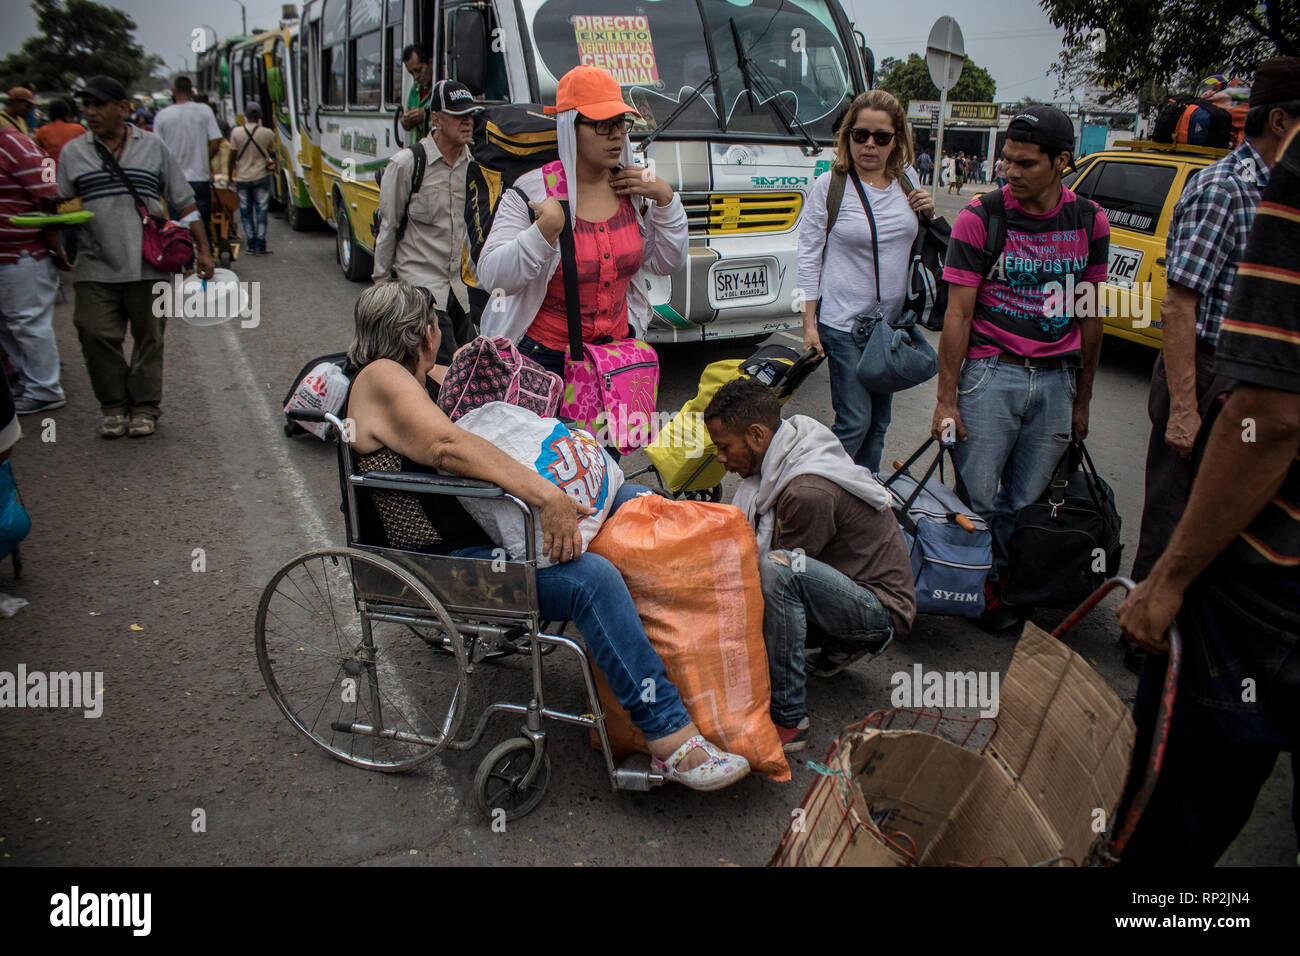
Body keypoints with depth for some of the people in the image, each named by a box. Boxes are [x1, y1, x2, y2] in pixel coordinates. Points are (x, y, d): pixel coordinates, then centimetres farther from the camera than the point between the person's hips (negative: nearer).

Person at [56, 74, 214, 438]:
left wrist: (203, 250, 6)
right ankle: (115, 407, 13)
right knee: (96, 337, -3)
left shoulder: (152, 147, 8)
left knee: (149, 338, 4)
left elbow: (184, 203, 9)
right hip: (96, 268, 1)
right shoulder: (72, 152, 11)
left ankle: (144, 408, 17)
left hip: (148, 265, -1)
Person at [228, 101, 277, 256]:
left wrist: (230, 176, 7)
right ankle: (260, 247, -1)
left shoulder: (236, 132, -4)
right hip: (261, 177, -1)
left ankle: (251, 246, 9)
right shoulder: (267, 133, -6)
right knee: (261, 212, 3)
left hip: (242, 178, 1)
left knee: (246, 213, 9)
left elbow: (232, 157, -3)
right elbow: (272, 154, 8)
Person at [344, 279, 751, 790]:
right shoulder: (380, 380, -13)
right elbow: (450, 447, -28)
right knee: (590, 578, -29)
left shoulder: (432, 378, 15)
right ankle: (672, 739, -26)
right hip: (453, 561, -10)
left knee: (637, 500, 3)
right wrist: (545, 495, -35)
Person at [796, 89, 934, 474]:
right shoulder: (830, 185, -6)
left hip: (894, 321, 5)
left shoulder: (907, 183, 6)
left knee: (879, 422, 12)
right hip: (845, 323, -5)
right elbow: (809, 256, -4)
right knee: (854, 423, -7)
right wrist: (809, 324, -7)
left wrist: (928, 214, -2)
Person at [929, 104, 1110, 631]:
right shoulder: (980, 217, -5)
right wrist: (946, 400, -8)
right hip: (989, 373, -3)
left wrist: (1082, 400, 14)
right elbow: (958, 314, -6)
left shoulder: (1090, 221, 6)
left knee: (1027, 501, 7)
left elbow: (1090, 315, 13)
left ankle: (1005, 580, 26)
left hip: (1056, 379, 3)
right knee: (977, 497, 0)